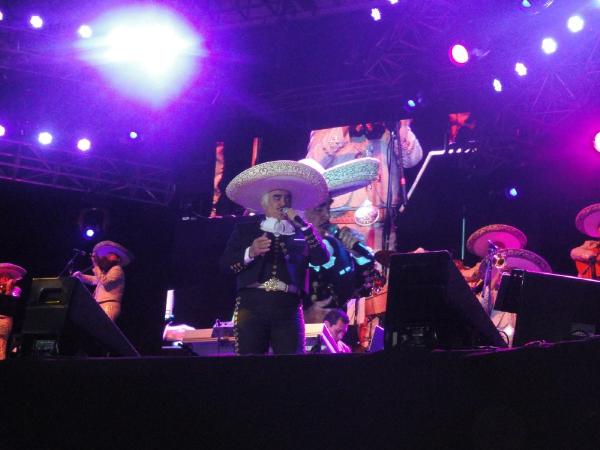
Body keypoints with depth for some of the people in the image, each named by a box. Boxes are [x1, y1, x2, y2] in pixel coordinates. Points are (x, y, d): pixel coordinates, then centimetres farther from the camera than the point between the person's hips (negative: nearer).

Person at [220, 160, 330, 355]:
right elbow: (225, 263, 7)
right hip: (252, 304, -1)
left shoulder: (301, 234, 18)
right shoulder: (245, 229, 16)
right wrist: (250, 253, -11)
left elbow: (322, 258, 1)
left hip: (288, 308, 1)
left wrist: (302, 224, 2)